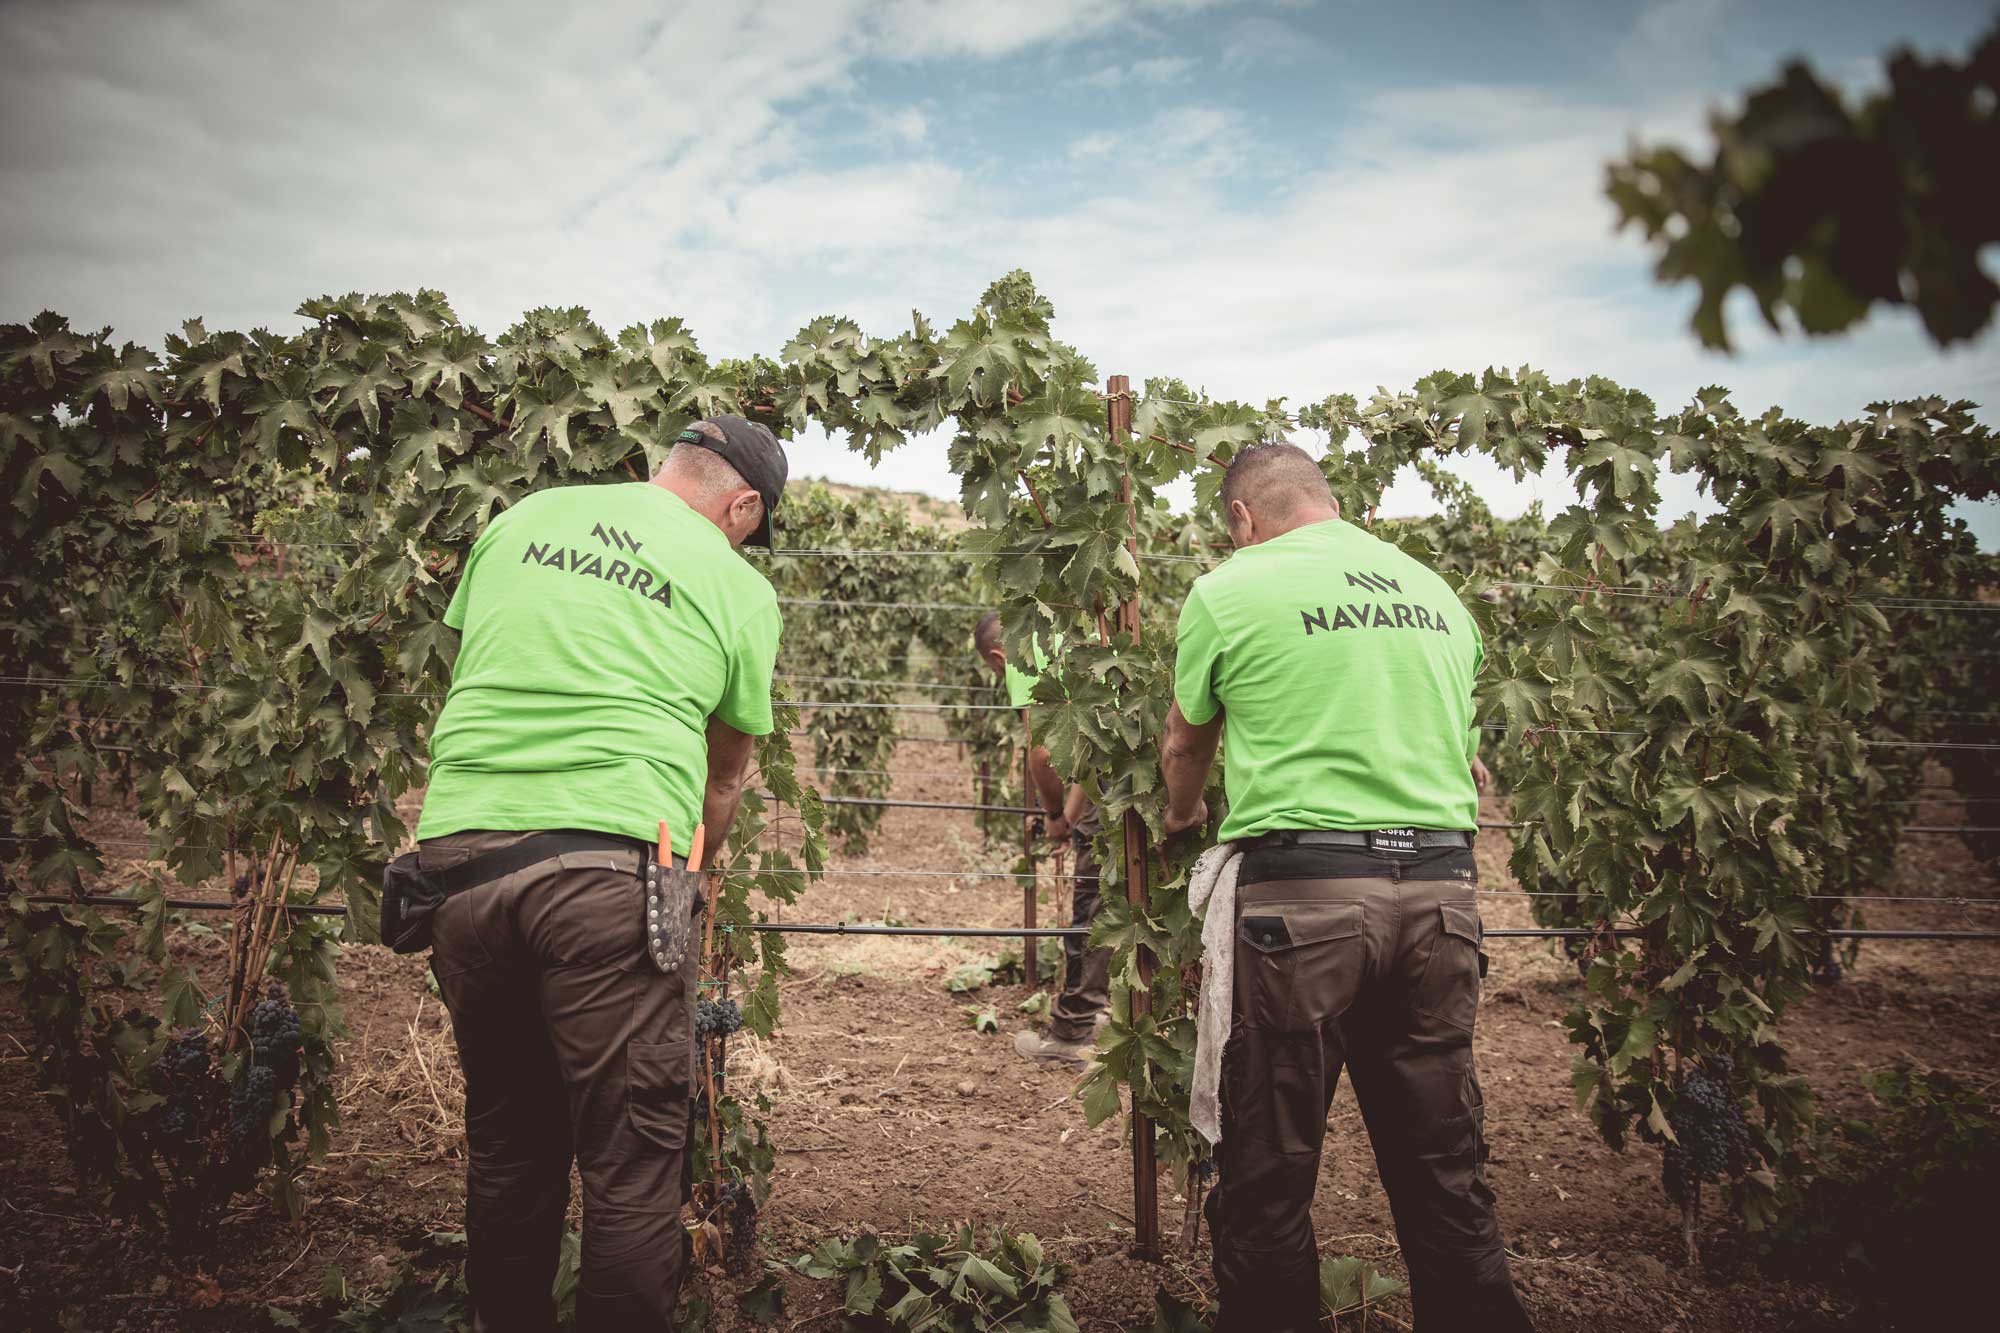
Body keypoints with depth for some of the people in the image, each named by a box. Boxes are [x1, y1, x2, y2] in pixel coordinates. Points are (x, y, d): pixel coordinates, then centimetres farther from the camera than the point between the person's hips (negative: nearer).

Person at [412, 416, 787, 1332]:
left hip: (457, 847, 5)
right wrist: (686, 872, 32)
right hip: (610, 860, -5)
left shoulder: (518, 522, 18)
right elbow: (724, 779, 17)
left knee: (506, 1140, 20)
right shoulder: (738, 586, 8)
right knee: (633, 1154, 5)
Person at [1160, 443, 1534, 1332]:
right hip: (1442, 887, 6)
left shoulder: (1230, 590, 1)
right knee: (1444, 1168, 15)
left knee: (1269, 1175, 6)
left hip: (1306, 892, -5)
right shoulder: (1439, 596, 15)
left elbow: (1184, 748, 14)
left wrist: (1183, 816, 34)